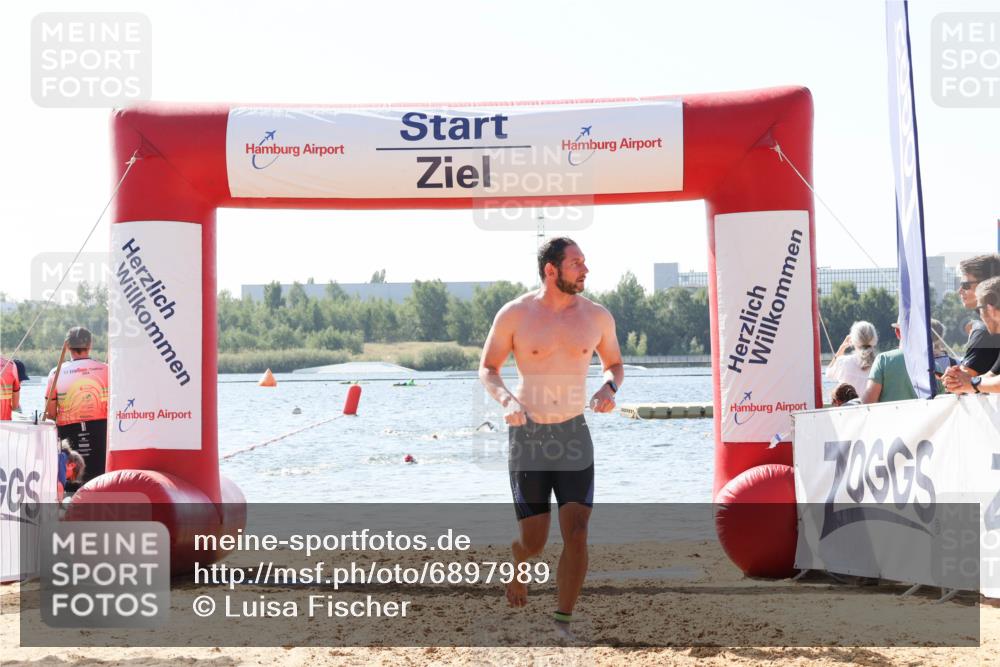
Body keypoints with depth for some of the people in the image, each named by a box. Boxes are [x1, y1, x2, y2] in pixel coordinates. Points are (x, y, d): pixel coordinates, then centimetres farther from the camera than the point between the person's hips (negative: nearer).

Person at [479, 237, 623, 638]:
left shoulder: (597, 316, 1)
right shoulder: (515, 314, -5)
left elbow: (614, 364, 16)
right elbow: (487, 368, 3)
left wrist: (609, 387, -6)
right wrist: (506, 399, -16)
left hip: (574, 436, 2)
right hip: (527, 435, -2)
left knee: (576, 534, -12)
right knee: (533, 542, 2)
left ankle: (563, 624, -2)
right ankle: (518, 568, 39)